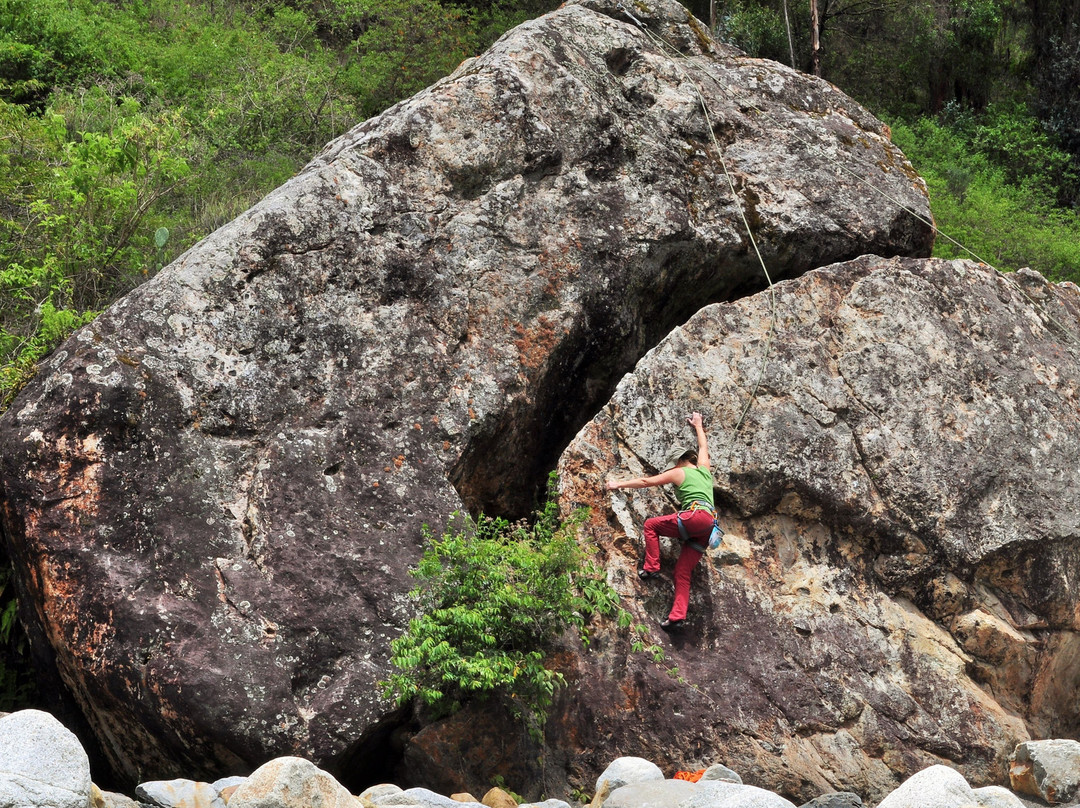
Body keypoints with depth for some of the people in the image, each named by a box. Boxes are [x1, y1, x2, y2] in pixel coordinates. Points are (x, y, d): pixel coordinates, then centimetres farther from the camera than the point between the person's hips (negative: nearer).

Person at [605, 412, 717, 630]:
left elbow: (646, 481, 12)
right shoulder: (704, 468, 24)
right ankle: (678, 615, -10)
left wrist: (619, 484, 19)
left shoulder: (679, 473, 9)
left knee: (651, 525, 9)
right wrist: (698, 426, 60)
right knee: (682, 570, 3)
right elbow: (703, 446, 44)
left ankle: (651, 568, -3)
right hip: (709, 525, 7)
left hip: (695, 516, -7)